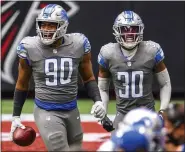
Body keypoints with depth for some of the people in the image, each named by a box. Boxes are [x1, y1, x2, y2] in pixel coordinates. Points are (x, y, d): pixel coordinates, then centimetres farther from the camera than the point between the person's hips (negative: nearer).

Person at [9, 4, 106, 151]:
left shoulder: (79, 45, -6)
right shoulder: (30, 48, -9)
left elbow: (88, 78, 10)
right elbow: (22, 84, 5)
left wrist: (98, 100, -6)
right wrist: (16, 116, 7)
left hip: (72, 111, 3)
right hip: (46, 112, -3)